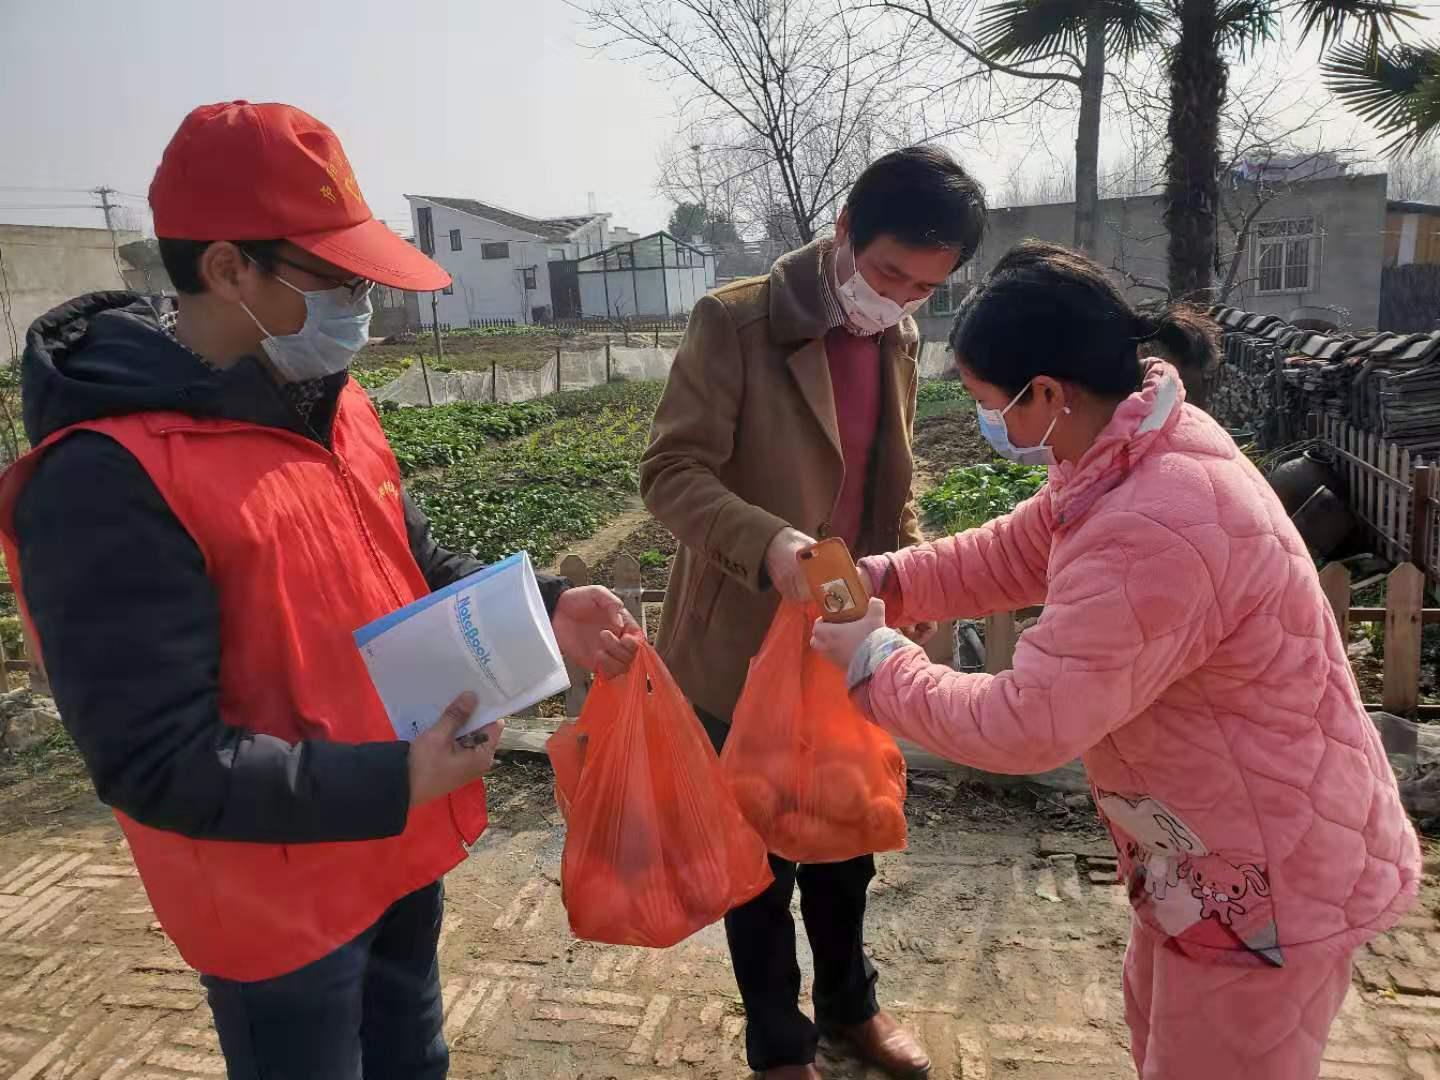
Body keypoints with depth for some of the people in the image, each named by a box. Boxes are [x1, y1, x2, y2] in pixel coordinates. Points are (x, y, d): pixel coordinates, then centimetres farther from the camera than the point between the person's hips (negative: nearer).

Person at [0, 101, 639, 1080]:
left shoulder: (331, 404, 0)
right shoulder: (110, 478, -26)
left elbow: (419, 571, 9)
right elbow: (156, 763, -26)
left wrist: (542, 612, -8)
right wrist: (388, 782, -27)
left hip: (408, 847, 8)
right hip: (278, 901, -7)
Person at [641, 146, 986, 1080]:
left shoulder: (899, 340, 5)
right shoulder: (734, 322, -16)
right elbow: (670, 471, -21)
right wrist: (769, 546, -37)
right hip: (745, 644, -6)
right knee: (760, 858, 12)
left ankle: (848, 1001, 48)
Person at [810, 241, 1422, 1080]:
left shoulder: (1152, 534, -39)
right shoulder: (1136, 448, -5)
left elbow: (1026, 726, -34)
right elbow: (1011, 555, 7)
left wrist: (874, 662, -20)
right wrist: (883, 580, -5)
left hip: (1272, 870, -9)